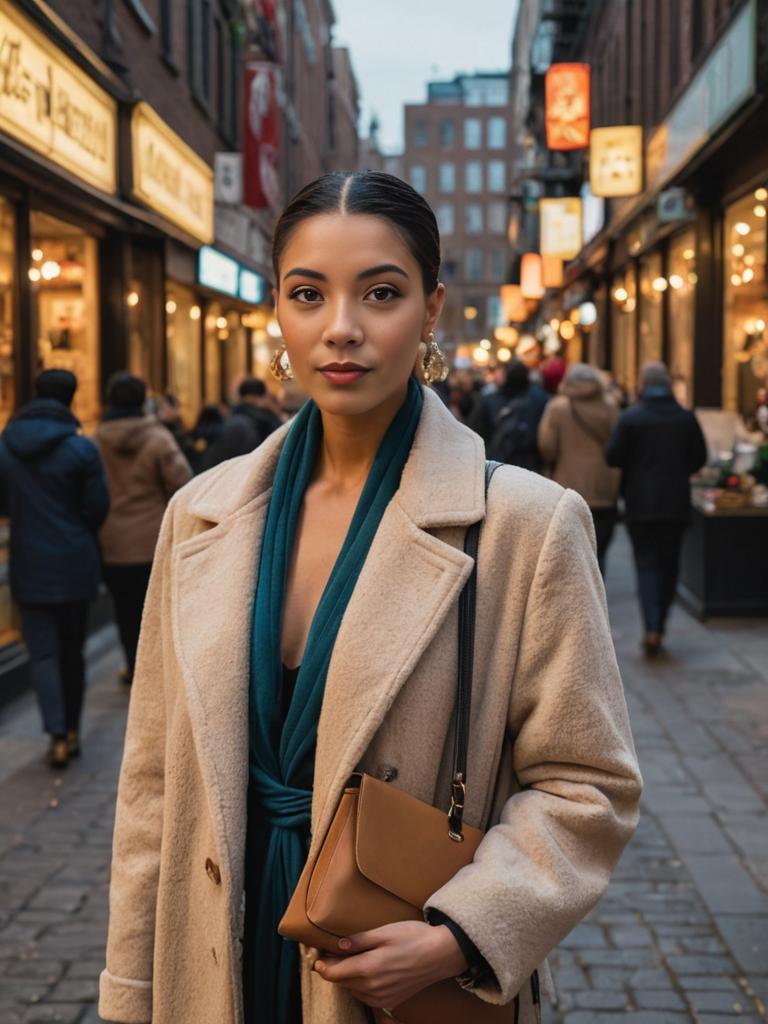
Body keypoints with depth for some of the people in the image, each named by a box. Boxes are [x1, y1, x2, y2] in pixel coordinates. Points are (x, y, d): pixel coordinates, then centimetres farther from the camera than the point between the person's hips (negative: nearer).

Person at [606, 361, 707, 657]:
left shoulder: (630, 418, -9)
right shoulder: (686, 417, -1)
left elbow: (612, 456, -9)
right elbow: (699, 457, 3)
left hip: (640, 503, -2)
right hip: (676, 503, 2)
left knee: (646, 565, 2)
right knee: (669, 566, 13)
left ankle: (652, 628, -13)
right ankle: (659, 626, 17)